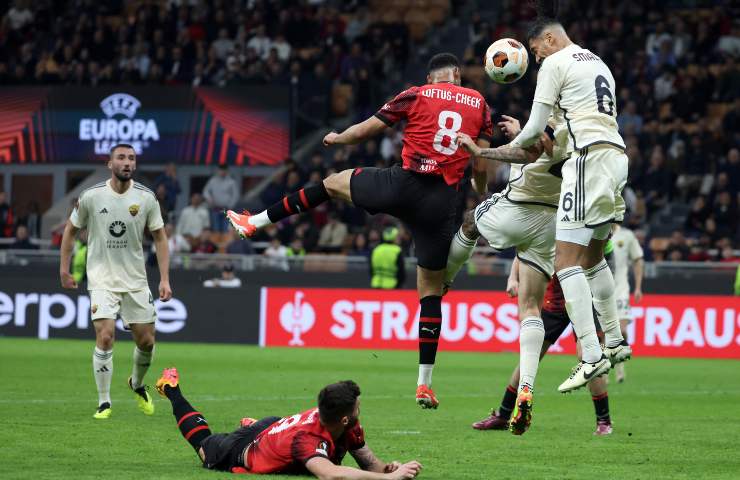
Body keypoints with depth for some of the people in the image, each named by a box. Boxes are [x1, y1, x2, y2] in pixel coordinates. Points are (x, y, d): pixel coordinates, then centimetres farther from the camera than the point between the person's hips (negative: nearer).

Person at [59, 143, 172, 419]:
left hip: (136, 280, 3)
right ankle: (104, 403, -6)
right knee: (105, 336, -18)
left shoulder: (146, 198, -3)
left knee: (146, 342, 6)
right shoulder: (91, 197, -7)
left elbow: (159, 237, 5)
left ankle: (137, 384, 37)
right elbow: (71, 230, 8)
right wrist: (64, 269, 6)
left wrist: (165, 279, -1)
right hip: (102, 279, -3)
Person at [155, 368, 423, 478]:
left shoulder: (348, 427, -27)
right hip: (241, 452, -5)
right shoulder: (307, 438, -49)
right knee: (203, 444, 28)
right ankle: (171, 390, 47)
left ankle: (250, 425, 55)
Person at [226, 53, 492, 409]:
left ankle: (255, 222, 32)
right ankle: (424, 384, 8)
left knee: (335, 182, 26)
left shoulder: (415, 96, 5)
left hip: (404, 184, -1)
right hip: (442, 203, 1)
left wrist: (336, 138, 31)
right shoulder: (480, 104, 9)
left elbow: (365, 130, 11)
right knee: (431, 291, 10)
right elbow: (481, 166, 8)